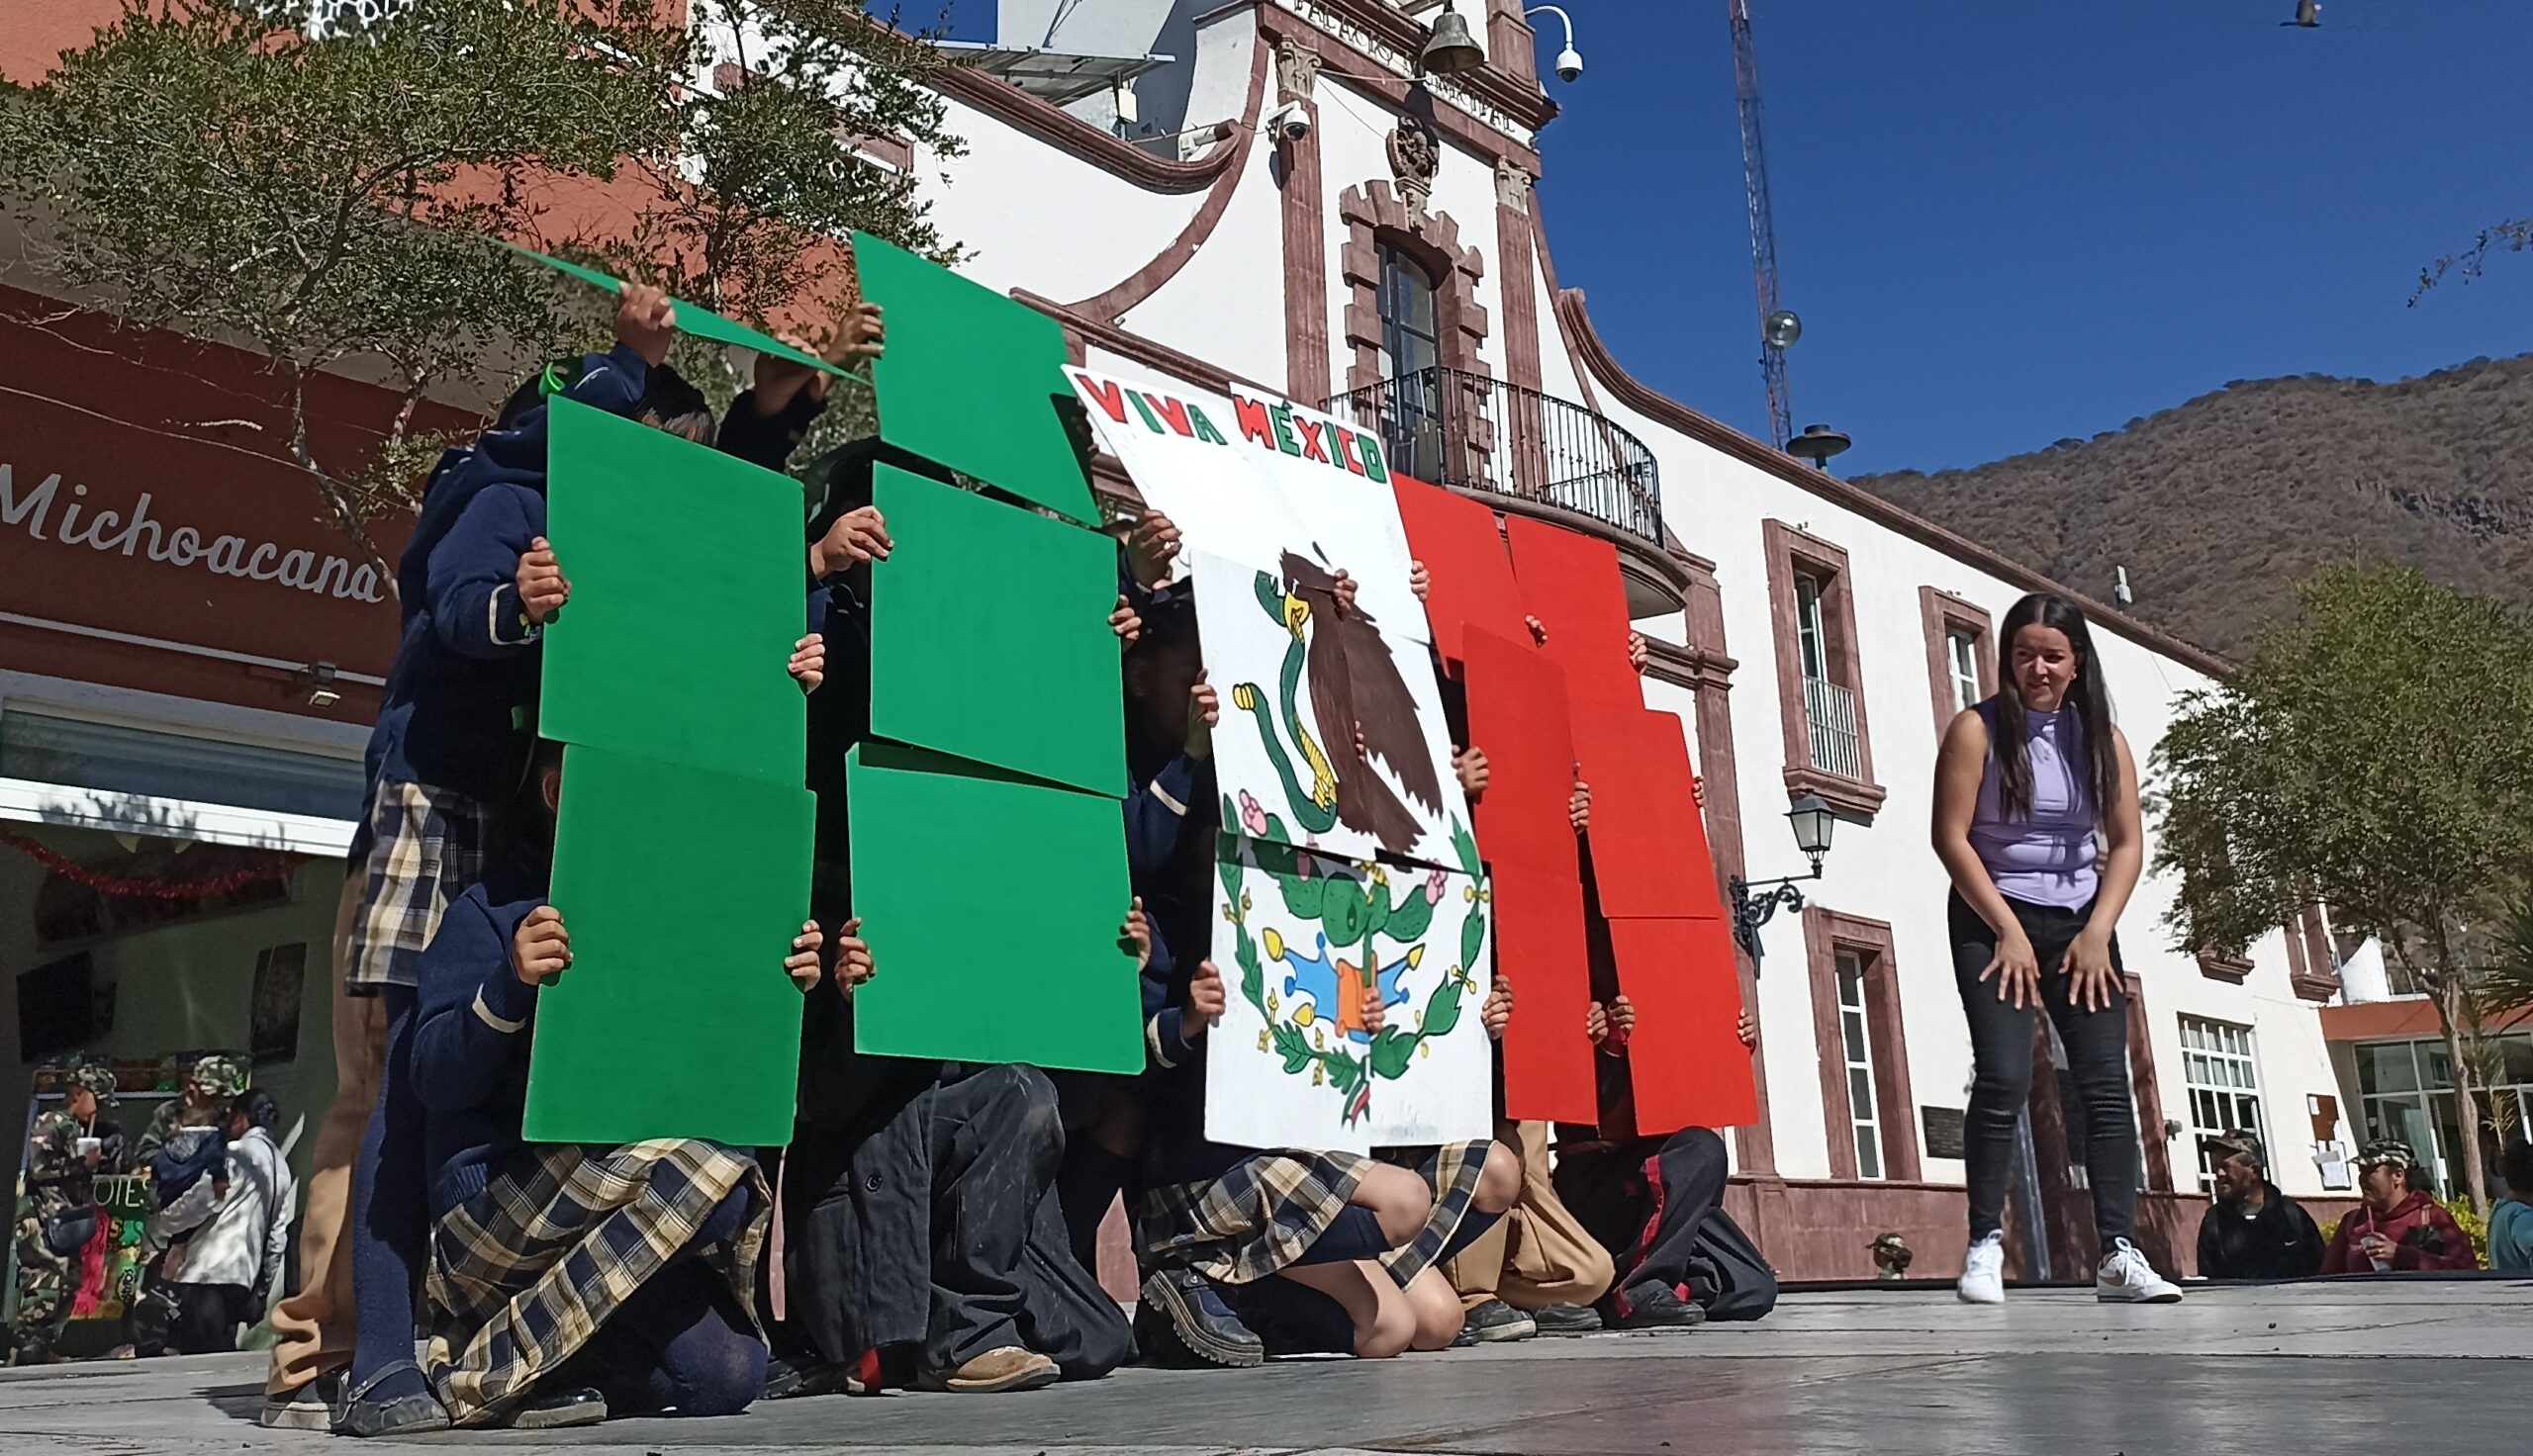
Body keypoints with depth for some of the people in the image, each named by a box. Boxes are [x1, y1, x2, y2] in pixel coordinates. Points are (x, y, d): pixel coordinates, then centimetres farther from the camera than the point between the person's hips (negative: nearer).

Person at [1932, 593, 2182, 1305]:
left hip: (2081, 922, 4)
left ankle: (2119, 1253, -1)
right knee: (2003, 1079, -14)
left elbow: (2127, 843, 5)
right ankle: (1984, 1246, -6)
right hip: (1993, 920, -4)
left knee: (2106, 1082, -4)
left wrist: (2097, 932, -6)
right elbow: (1951, 836, -10)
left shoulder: (2101, 738, 7)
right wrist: (2009, 931, -13)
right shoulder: (1978, 729, -4)